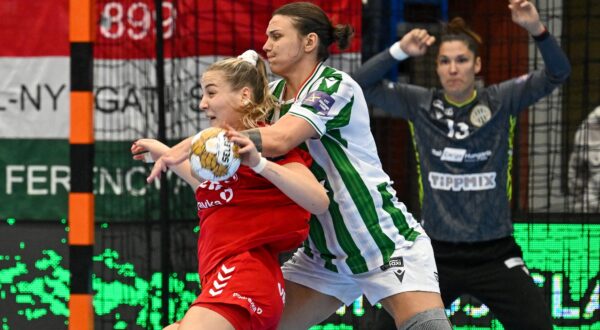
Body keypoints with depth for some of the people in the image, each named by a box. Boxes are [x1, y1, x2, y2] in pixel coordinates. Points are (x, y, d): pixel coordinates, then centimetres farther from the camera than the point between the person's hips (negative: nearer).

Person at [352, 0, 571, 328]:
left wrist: (537, 29, -30)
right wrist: (399, 51, -19)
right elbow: (361, 85, -3)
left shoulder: (500, 101, -2)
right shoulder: (420, 104, 1)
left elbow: (557, 73, -11)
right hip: (437, 255, 1)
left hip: (494, 255, -1)